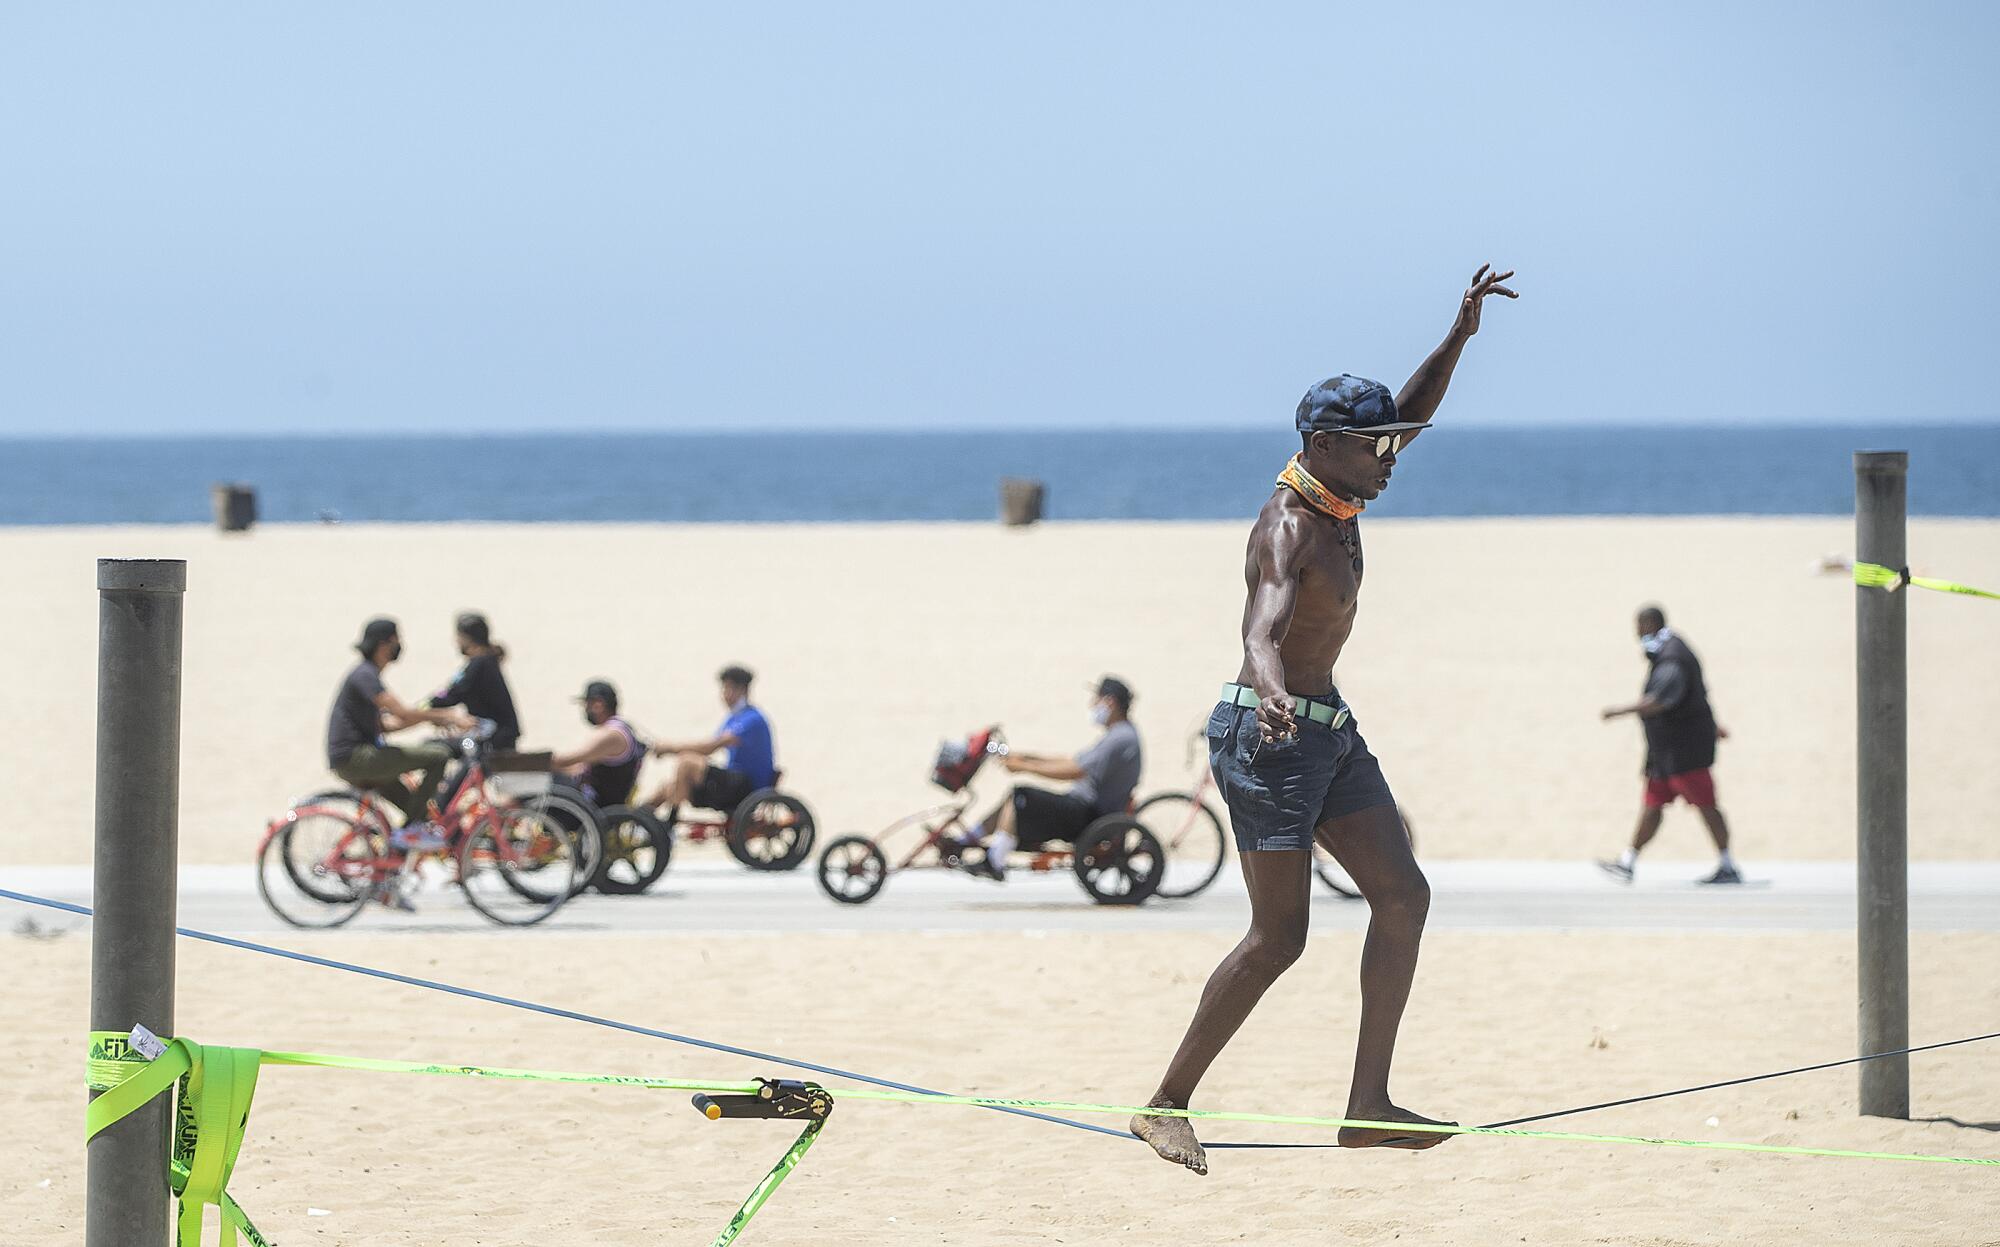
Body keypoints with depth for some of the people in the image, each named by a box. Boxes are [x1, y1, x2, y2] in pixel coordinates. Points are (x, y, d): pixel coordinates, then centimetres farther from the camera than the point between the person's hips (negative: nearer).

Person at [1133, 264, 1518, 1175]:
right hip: (1273, 736, -10)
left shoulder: (1335, 495, 6)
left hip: (1329, 729, 10)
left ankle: (1367, 1106, 1)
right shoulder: (1289, 528, -21)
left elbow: (1408, 416, 23)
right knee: (1278, 936, -10)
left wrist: (1459, 338, 12)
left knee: (1402, 896, 1)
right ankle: (1167, 1103, 1)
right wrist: (1271, 694, -59)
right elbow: (1262, 629, -38)